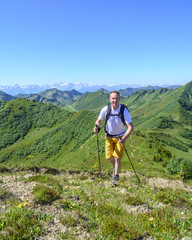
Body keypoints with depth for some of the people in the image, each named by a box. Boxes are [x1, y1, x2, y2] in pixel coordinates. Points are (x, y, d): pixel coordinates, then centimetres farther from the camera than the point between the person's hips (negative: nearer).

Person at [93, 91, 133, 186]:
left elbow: (130, 127, -22)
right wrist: (97, 126, -25)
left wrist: (124, 138, -36)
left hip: (120, 137, -2)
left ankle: (116, 178, 17)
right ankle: (115, 166, 42)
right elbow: (99, 120, -2)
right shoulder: (106, 109, -17)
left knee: (117, 158, -7)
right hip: (109, 136, 2)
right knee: (109, 157, 4)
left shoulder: (124, 111, -22)